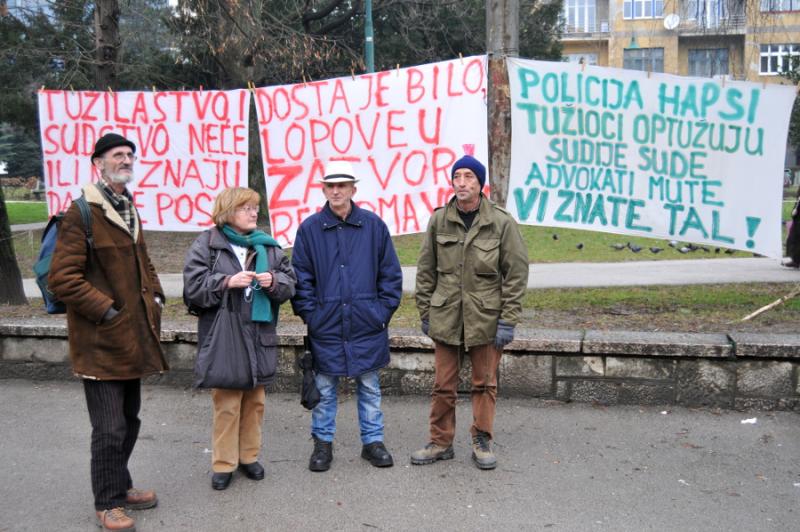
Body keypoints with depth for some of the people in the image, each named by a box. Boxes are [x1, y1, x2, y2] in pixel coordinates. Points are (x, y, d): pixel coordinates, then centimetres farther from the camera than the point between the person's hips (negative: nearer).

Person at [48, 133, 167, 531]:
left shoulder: (129, 210, 14)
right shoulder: (82, 212, -13)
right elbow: (61, 277, -18)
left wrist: (154, 298, 9)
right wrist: (106, 311, -18)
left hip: (133, 337, 8)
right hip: (101, 342, -8)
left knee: (129, 421, 19)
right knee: (110, 429, -1)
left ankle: (120, 486, 35)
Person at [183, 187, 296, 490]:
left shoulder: (267, 246, 8)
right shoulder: (207, 244, -3)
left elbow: (289, 281, 7)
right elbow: (193, 287, -9)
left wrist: (274, 282, -13)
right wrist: (227, 282, -20)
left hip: (260, 336, 4)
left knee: (255, 400, 13)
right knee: (226, 402, 0)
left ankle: (249, 456, 29)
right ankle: (223, 464, 15)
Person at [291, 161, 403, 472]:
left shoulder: (374, 225, 1)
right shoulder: (309, 228, 0)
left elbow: (390, 273, 5)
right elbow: (301, 277, 3)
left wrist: (384, 310, -1)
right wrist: (309, 313, -4)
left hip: (367, 325, 1)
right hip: (325, 326, 0)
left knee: (369, 386, 12)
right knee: (324, 388, 11)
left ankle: (372, 441, 26)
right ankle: (323, 443, 26)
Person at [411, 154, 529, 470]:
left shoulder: (502, 222, -6)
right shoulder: (439, 220, 1)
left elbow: (516, 274, -5)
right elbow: (426, 270, 8)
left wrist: (508, 321, -8)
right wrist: (425, 312, 6)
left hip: (486, 318, -2)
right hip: (446, 316, 2)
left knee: (484, 383, 11)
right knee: (443, 385, 9)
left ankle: (482, 442, 26)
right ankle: (440, 442, 24)